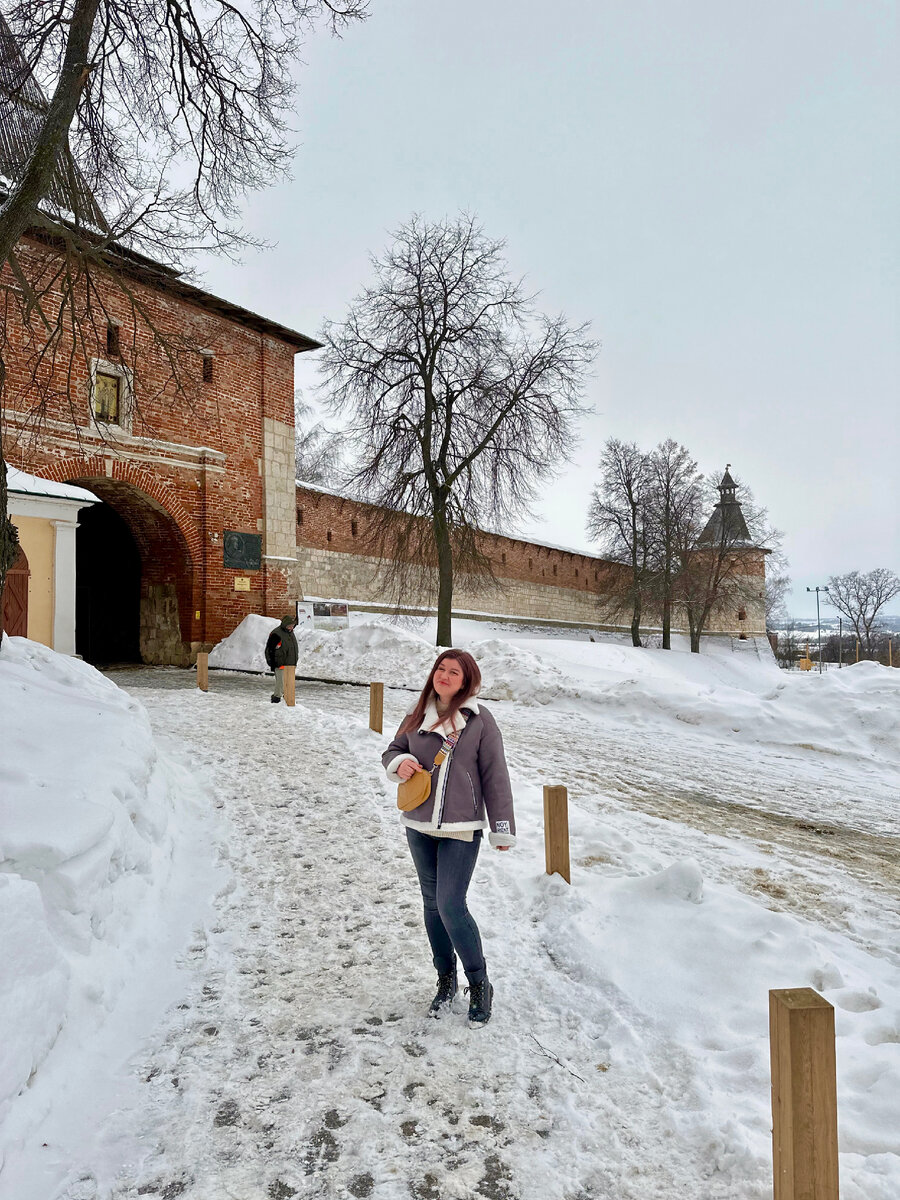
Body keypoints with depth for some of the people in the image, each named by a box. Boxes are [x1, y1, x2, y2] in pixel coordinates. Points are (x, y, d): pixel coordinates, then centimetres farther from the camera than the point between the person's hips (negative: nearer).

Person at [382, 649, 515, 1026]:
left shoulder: (479, 720, -9)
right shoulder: (418, 715, 2)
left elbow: (495, 776, -5)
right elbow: (394, 749, 16)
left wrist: (503, 829, -4)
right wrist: (399, 764, -9)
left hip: (462, 829, -5)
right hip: (419, 826, 5)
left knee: (451, 907, -8)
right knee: (432, 904, 15)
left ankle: (480, 984, 14)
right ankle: (446, 979, 34)